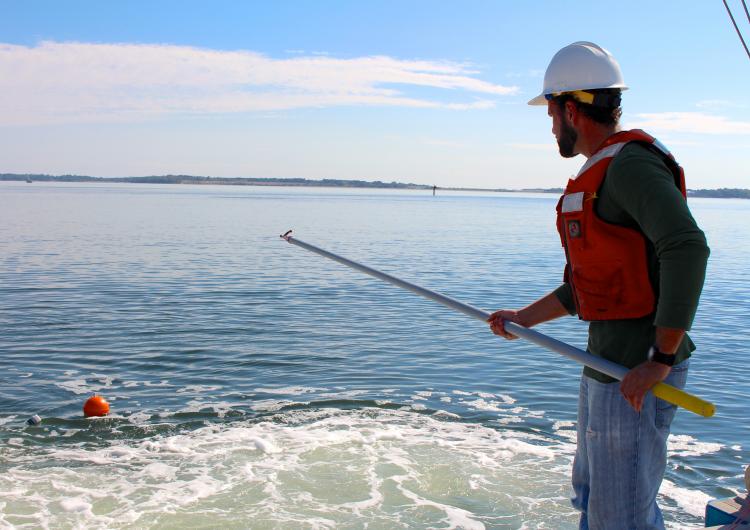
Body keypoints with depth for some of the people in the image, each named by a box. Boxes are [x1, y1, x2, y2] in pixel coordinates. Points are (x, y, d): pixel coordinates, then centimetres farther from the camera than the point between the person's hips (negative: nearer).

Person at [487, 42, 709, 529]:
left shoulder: (632, 164, -16)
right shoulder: (602, 175, 17)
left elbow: (687, 248, -30)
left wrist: (660, 359, -28)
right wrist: (525, 318, 24)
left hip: (637, 374, -11)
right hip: (607, 362, 11)